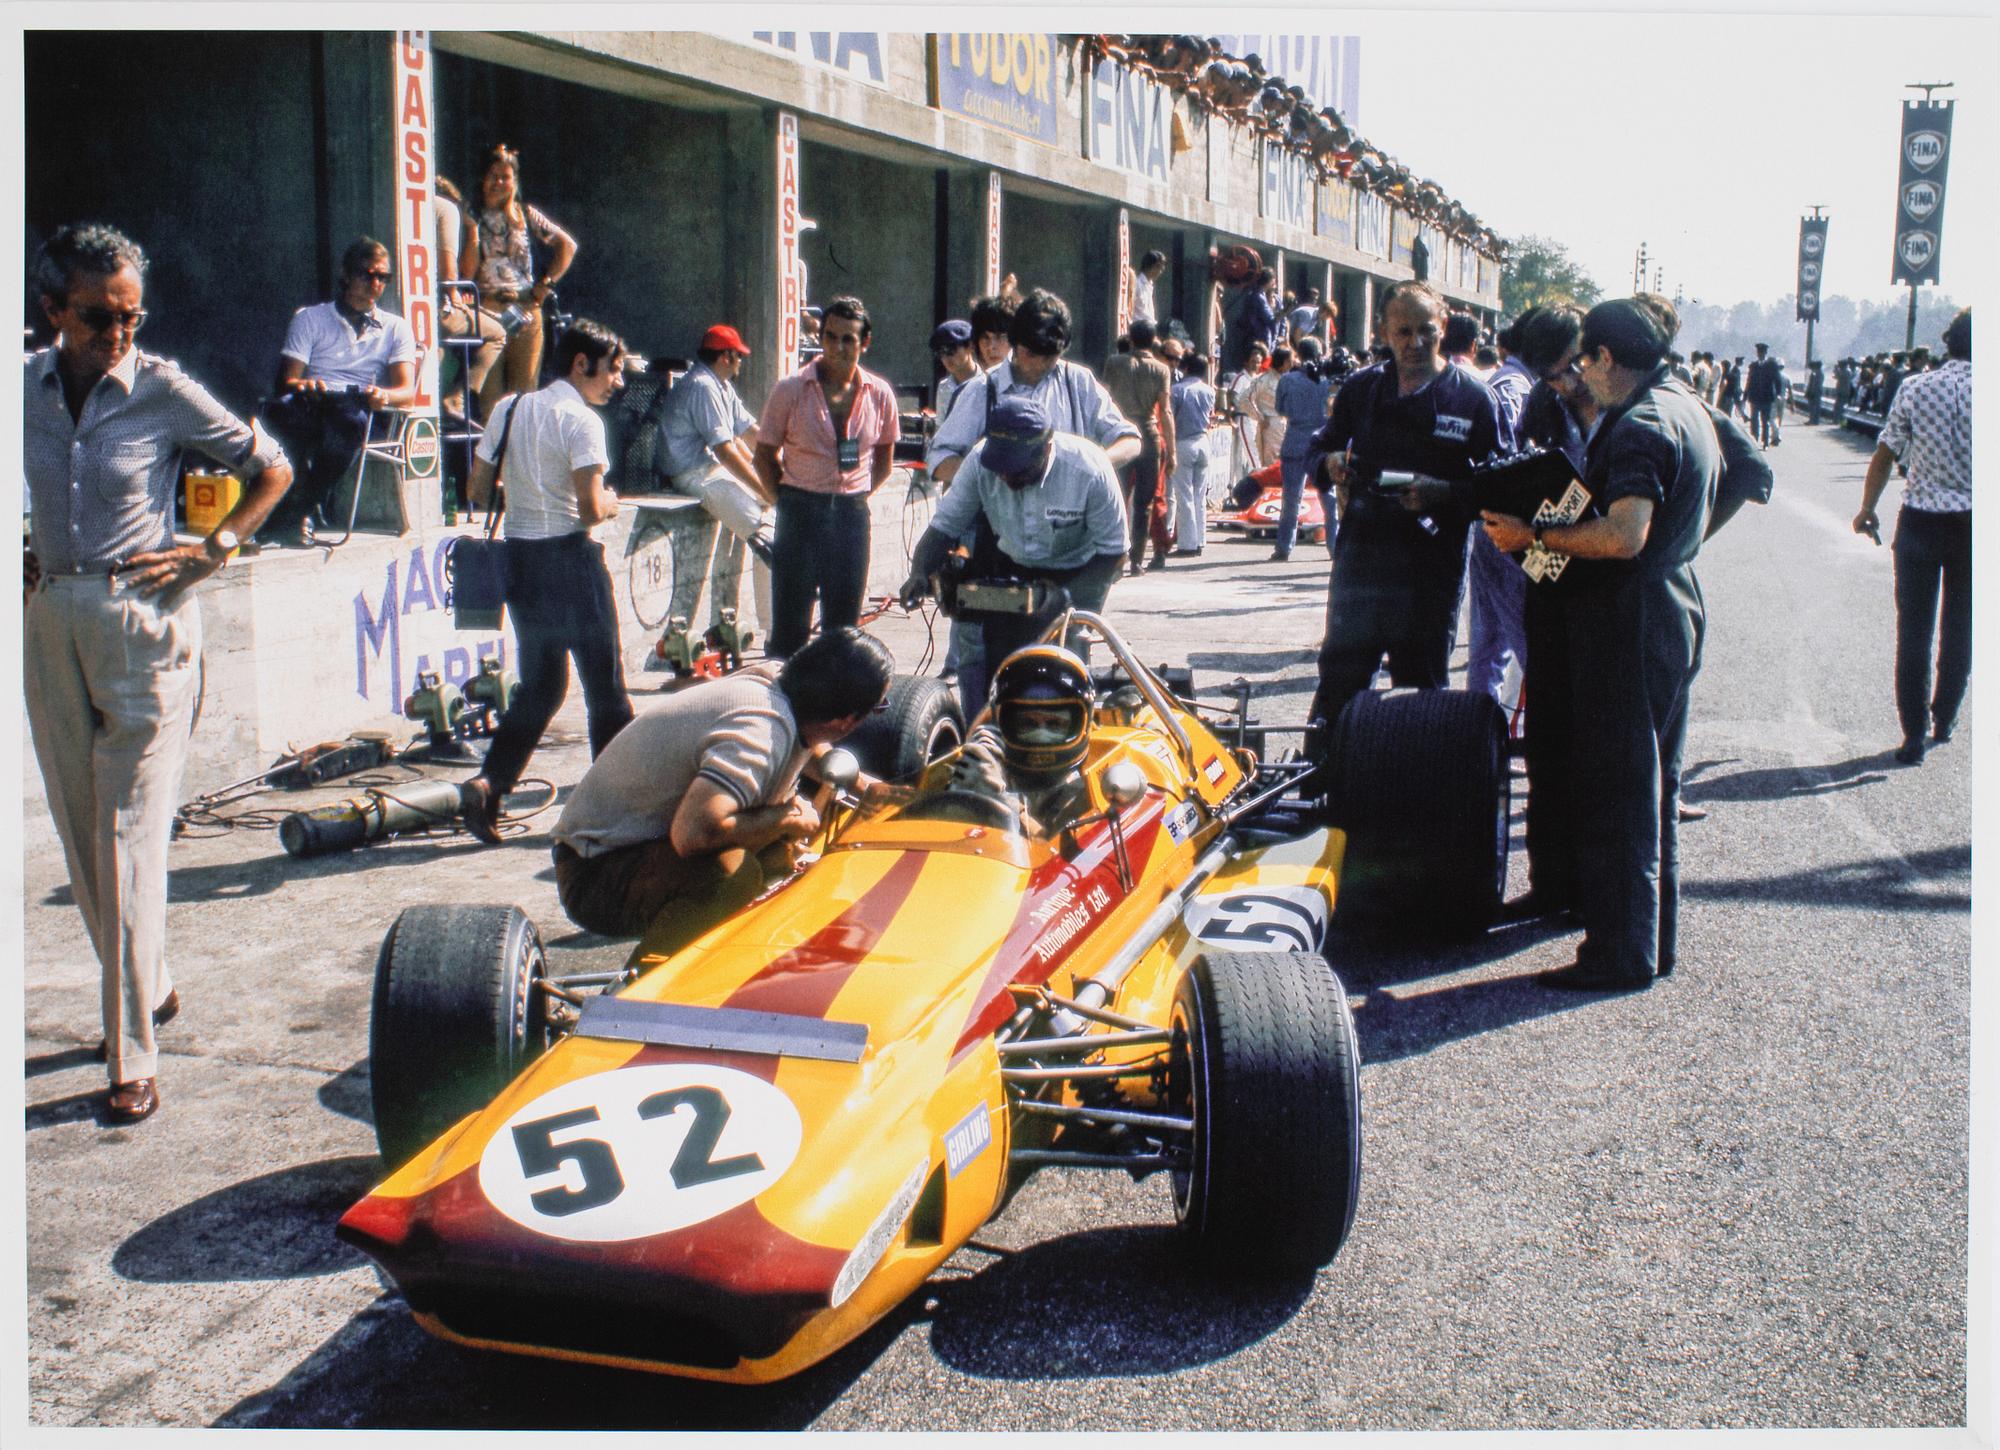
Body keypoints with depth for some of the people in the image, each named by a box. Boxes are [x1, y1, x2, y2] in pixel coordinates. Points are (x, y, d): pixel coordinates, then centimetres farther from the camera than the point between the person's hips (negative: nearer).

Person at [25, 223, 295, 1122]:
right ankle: (149, 988, 30)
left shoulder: (164, 390, -7)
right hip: (52, 620, 5)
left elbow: (272, 470, 2)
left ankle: (133, 1056, -2)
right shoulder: (24, 388, 5)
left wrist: (211, 551, -5)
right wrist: (22, 554, 10)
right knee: (81, 835, 11)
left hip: (142, 620, -5)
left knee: (130, 839, -7)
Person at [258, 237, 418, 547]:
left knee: (348, 415, -40)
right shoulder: (310, 318, 21)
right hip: (311, 404, 1)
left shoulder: (395, 328, 23)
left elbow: (407, 390, 7)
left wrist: (383, 395, -19)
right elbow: (286, 381, 9)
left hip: (359, 408, -1)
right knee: (280, 408, -37)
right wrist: (303, 386, -17)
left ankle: (301, 512, -34)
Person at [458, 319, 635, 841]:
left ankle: (488, 785, 3)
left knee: (539, 685, 16)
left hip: (519, 558, 7)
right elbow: (591, 509, -19)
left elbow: (476, 490, 11)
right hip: (570, 557, -7)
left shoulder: (509, 410, 9)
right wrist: (611, 503, 2)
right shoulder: (582, 420, -12)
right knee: (604, 682, 5)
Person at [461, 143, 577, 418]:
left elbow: (567, 246, 10)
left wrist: (546, 283, 4)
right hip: (487, 313, -1)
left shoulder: (524, 215, 10)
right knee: (490, 397, -7)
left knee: (525, 392, 0)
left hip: (526, 311, 1)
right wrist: (472, 230, -7)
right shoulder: (472, 218, 8)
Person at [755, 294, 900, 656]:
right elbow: (765, 455, 3)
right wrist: (790, 501, 1)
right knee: (791, 623, 0)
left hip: (852, 514, 2)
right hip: (800, 513, -2)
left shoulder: (879, 394, 1)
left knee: (844, 623, 8)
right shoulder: (790, 390, -5)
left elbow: (884, 461, 14)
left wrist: (856, 497, 6)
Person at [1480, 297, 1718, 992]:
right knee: (1652, 783, 17)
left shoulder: (1640, 425, -18)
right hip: (1674, 606, 11)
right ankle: (1654, 933, 27)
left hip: (1627, 618, -10)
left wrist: (1534, 535, -21)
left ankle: (1623, 951, 1)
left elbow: (1624, 536, -30)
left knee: (1615, 788, -5)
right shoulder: (1689, 411, 14)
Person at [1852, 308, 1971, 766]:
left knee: (1913, 631, 4)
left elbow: (1884, 455, 0)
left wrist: (1867, 508, 13)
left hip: (1920, 522, 0)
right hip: (1972, 524, 0)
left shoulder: (1914, 388, -4)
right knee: (1959, 628, 16)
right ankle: (1944, 719, 29)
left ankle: (1914, 733, 3)